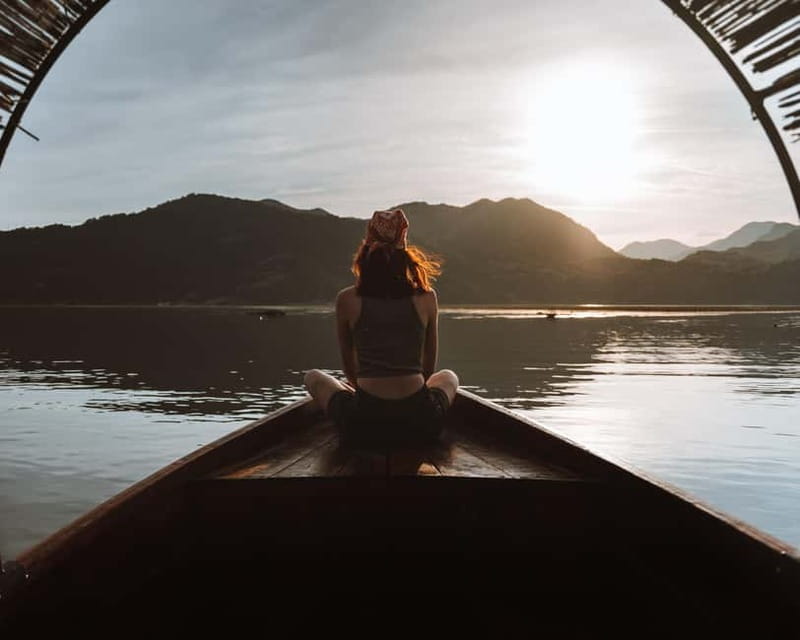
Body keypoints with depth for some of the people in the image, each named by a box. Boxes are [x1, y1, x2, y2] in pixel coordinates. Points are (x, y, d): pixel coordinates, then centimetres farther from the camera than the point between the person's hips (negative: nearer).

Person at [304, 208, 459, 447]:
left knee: (313, 377, 28)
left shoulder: (346, 300, -2)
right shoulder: (427, 297, -1)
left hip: (364, 426, -1)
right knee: (448, 376, 35)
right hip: (421, 424, 1)